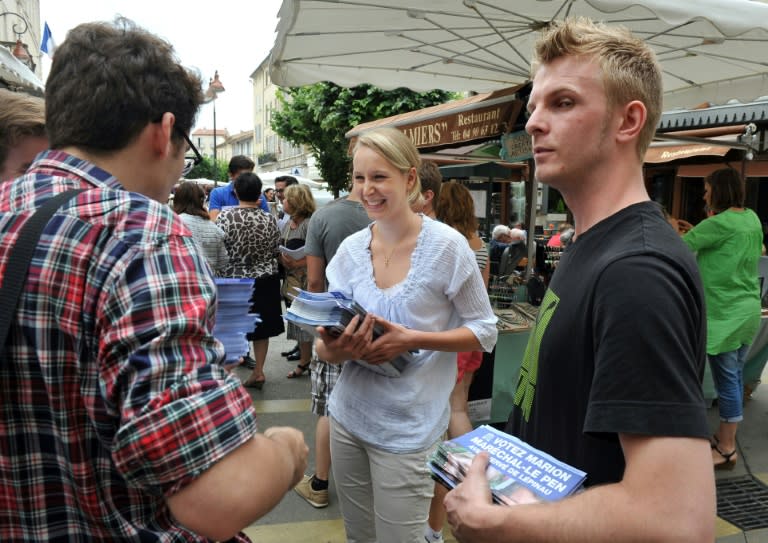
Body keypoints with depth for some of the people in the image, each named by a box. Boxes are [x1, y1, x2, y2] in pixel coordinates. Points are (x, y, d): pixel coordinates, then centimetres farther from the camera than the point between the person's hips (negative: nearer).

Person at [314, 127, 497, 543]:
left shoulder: (446, 245, -13)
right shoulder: (350, 248, 0)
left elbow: (485, 331, -8)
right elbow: (326, 343, 3)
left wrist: (412, 340, -21)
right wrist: (334, 349, -21)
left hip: (408, 428, -5)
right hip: (348, 416, 5)